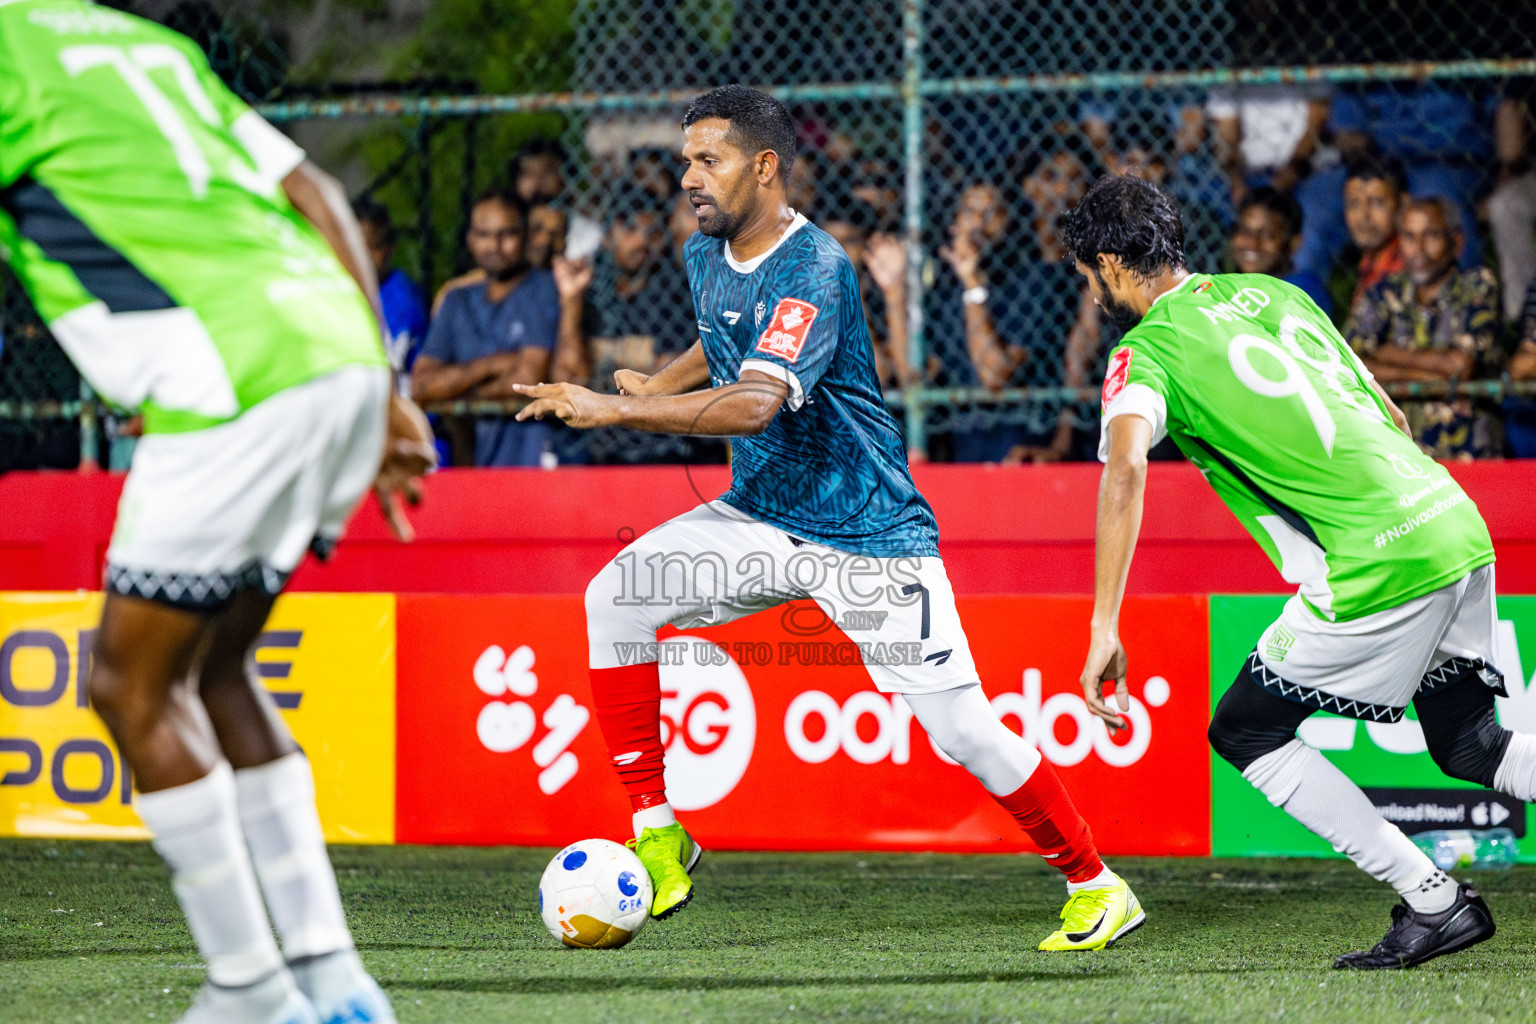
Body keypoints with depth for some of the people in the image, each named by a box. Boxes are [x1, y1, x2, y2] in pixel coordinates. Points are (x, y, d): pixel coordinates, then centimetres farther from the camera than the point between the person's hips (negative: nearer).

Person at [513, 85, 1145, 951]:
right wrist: (660, 385, 11)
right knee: (616, 599, -12)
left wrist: (613, 410, -38)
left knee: (962, 728, -10)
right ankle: (657, 834, -6)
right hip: (762, 516, 7)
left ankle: (1096, 886, 8)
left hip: (868, 536, -7)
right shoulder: (707, 257, 3)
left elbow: (755, 403, -37)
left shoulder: (814, 270, -24)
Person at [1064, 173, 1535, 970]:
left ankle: (1434, 903, 4)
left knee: (1245, 731, 9)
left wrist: (1103, 629, -27)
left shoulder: (1147, 354, -4)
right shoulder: (1273, 294, 19)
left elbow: (1126, 467, -24)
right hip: (1456, 525, 8)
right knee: (1469, 745, 20)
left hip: (1378, 568, -8)